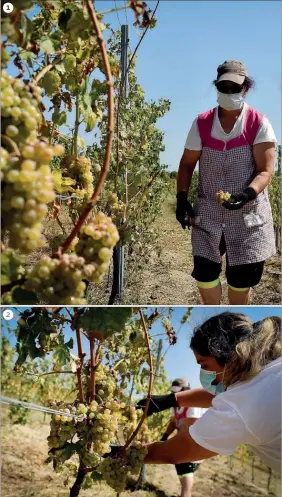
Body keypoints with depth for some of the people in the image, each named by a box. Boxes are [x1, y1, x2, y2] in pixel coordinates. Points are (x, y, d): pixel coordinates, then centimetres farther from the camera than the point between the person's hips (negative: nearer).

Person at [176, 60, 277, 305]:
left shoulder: (259, 124, -8)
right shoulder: (202, 123, 0)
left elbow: (265, 170, -13)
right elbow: (187, 163, 7)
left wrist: (247, 194, -31)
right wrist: (182, 198, -2)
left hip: (248, 214, -2)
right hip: (208, 211, 2)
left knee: (242, 276, 6)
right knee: (204, 273, 2)